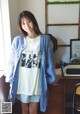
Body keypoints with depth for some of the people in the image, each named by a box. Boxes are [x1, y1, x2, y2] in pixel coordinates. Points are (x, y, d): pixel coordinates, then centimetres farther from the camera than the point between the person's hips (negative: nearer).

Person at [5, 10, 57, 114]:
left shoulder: (44, 39, -6)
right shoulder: (18, 40, -6)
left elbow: (49, 61, 0)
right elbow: (12, 61, 1)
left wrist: (52, 78, 5)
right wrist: (10, 78, 4)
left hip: (36, 82, -1)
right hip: (21, 82, 1)